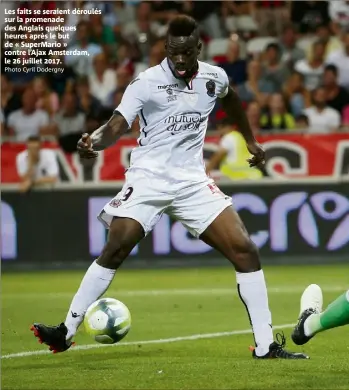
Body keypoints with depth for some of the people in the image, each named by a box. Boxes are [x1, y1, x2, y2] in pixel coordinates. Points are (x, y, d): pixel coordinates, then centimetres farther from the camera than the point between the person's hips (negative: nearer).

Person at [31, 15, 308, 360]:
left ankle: (265, 346, -2)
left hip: (192, 182, 3)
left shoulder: (214, 78, 2)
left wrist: (250, 140, 33)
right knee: (114, 251, -18)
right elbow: (117, 125, -20)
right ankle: (66, 332, -7)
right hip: (147, 179, -3)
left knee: (245, 250, -8)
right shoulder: (146, 83, -12)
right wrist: (94, 142, -41)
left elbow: (230, 101, 26)